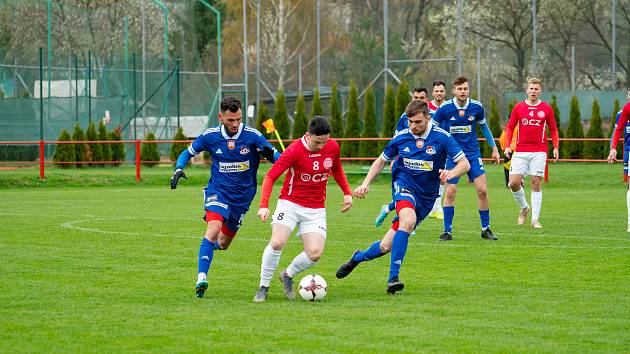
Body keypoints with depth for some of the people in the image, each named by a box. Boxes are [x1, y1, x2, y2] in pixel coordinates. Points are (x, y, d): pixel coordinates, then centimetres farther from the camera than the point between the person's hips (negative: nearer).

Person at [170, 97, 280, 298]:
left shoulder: (252, 136, -11)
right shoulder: (211, 136, -7)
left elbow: (277, 156, -9)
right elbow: (188, 153, 8)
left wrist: (270, 154, -33)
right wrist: (179, 169, -12)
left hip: (243, 196, 2)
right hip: (218, 192, -2)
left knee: (223, 244, 12)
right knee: (213, 230, -28)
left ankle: (213, 244, 49)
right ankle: (201, 278, -30)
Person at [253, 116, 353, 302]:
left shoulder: (333, 147, -4)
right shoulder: (295, 150, -17)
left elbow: (337, 169, 19)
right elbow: (270, 177, -16)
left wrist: (347, 193, 11)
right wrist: (264, 206, -27)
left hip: (316, 209, 3)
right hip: (290, 204, -3)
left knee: (315, 253, -13)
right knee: (277, 243, -22)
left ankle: (288, 275, 17)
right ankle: (263, 287, -4)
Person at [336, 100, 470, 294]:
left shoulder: (441, 137, -9)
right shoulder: (401, 138, -3)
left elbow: (465, 163, -9)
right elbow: (382, 161, 13)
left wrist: (451, 173, -31)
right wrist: (366, 183, -1)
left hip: (426, 197, 1)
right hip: (404, 185, -1)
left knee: (386, 247, -1)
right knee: (408, 220, -36)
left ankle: (358, 257, 33)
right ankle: (393, 277, -32)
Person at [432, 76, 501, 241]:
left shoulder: (476, 107, -4)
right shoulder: (444, 108, -10)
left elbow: (484, 127, 13)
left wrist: (494, 148, 14)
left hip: (473, 153, 2)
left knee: (482, 190, -6)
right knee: (450, 192, -8)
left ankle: (486, 229, 7)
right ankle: (447, 231, 3)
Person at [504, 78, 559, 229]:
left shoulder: (546, 109, 5)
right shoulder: (518, 107, 7)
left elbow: (553, 130, 12)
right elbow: (510, 127, 12)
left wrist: (555, 148, -1)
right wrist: (507, 146, 0)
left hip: (539, 152, -1)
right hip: (520, 151, 1)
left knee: (536, 183, -4)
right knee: (513, 183, -8)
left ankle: (535, 219, 0)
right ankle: (524, 207, 19)